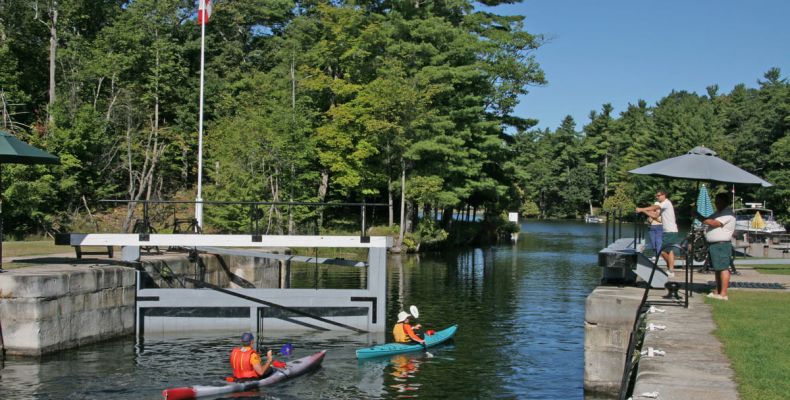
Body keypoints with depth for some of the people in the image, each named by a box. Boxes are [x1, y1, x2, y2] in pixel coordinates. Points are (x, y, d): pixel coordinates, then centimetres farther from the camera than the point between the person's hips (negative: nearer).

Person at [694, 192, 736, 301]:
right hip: (714, 245, 10)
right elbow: (708, 220, 22)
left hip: (722, 244, -10)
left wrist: (700, 218, -19)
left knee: (723, 268, -10)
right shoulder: (718, 212, 20)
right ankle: (717, 291, 21)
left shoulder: (727, 214, -13)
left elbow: (715, 223, -25)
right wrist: (698, 216, 3)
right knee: (717, 269, 14)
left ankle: (723, 294, -12)